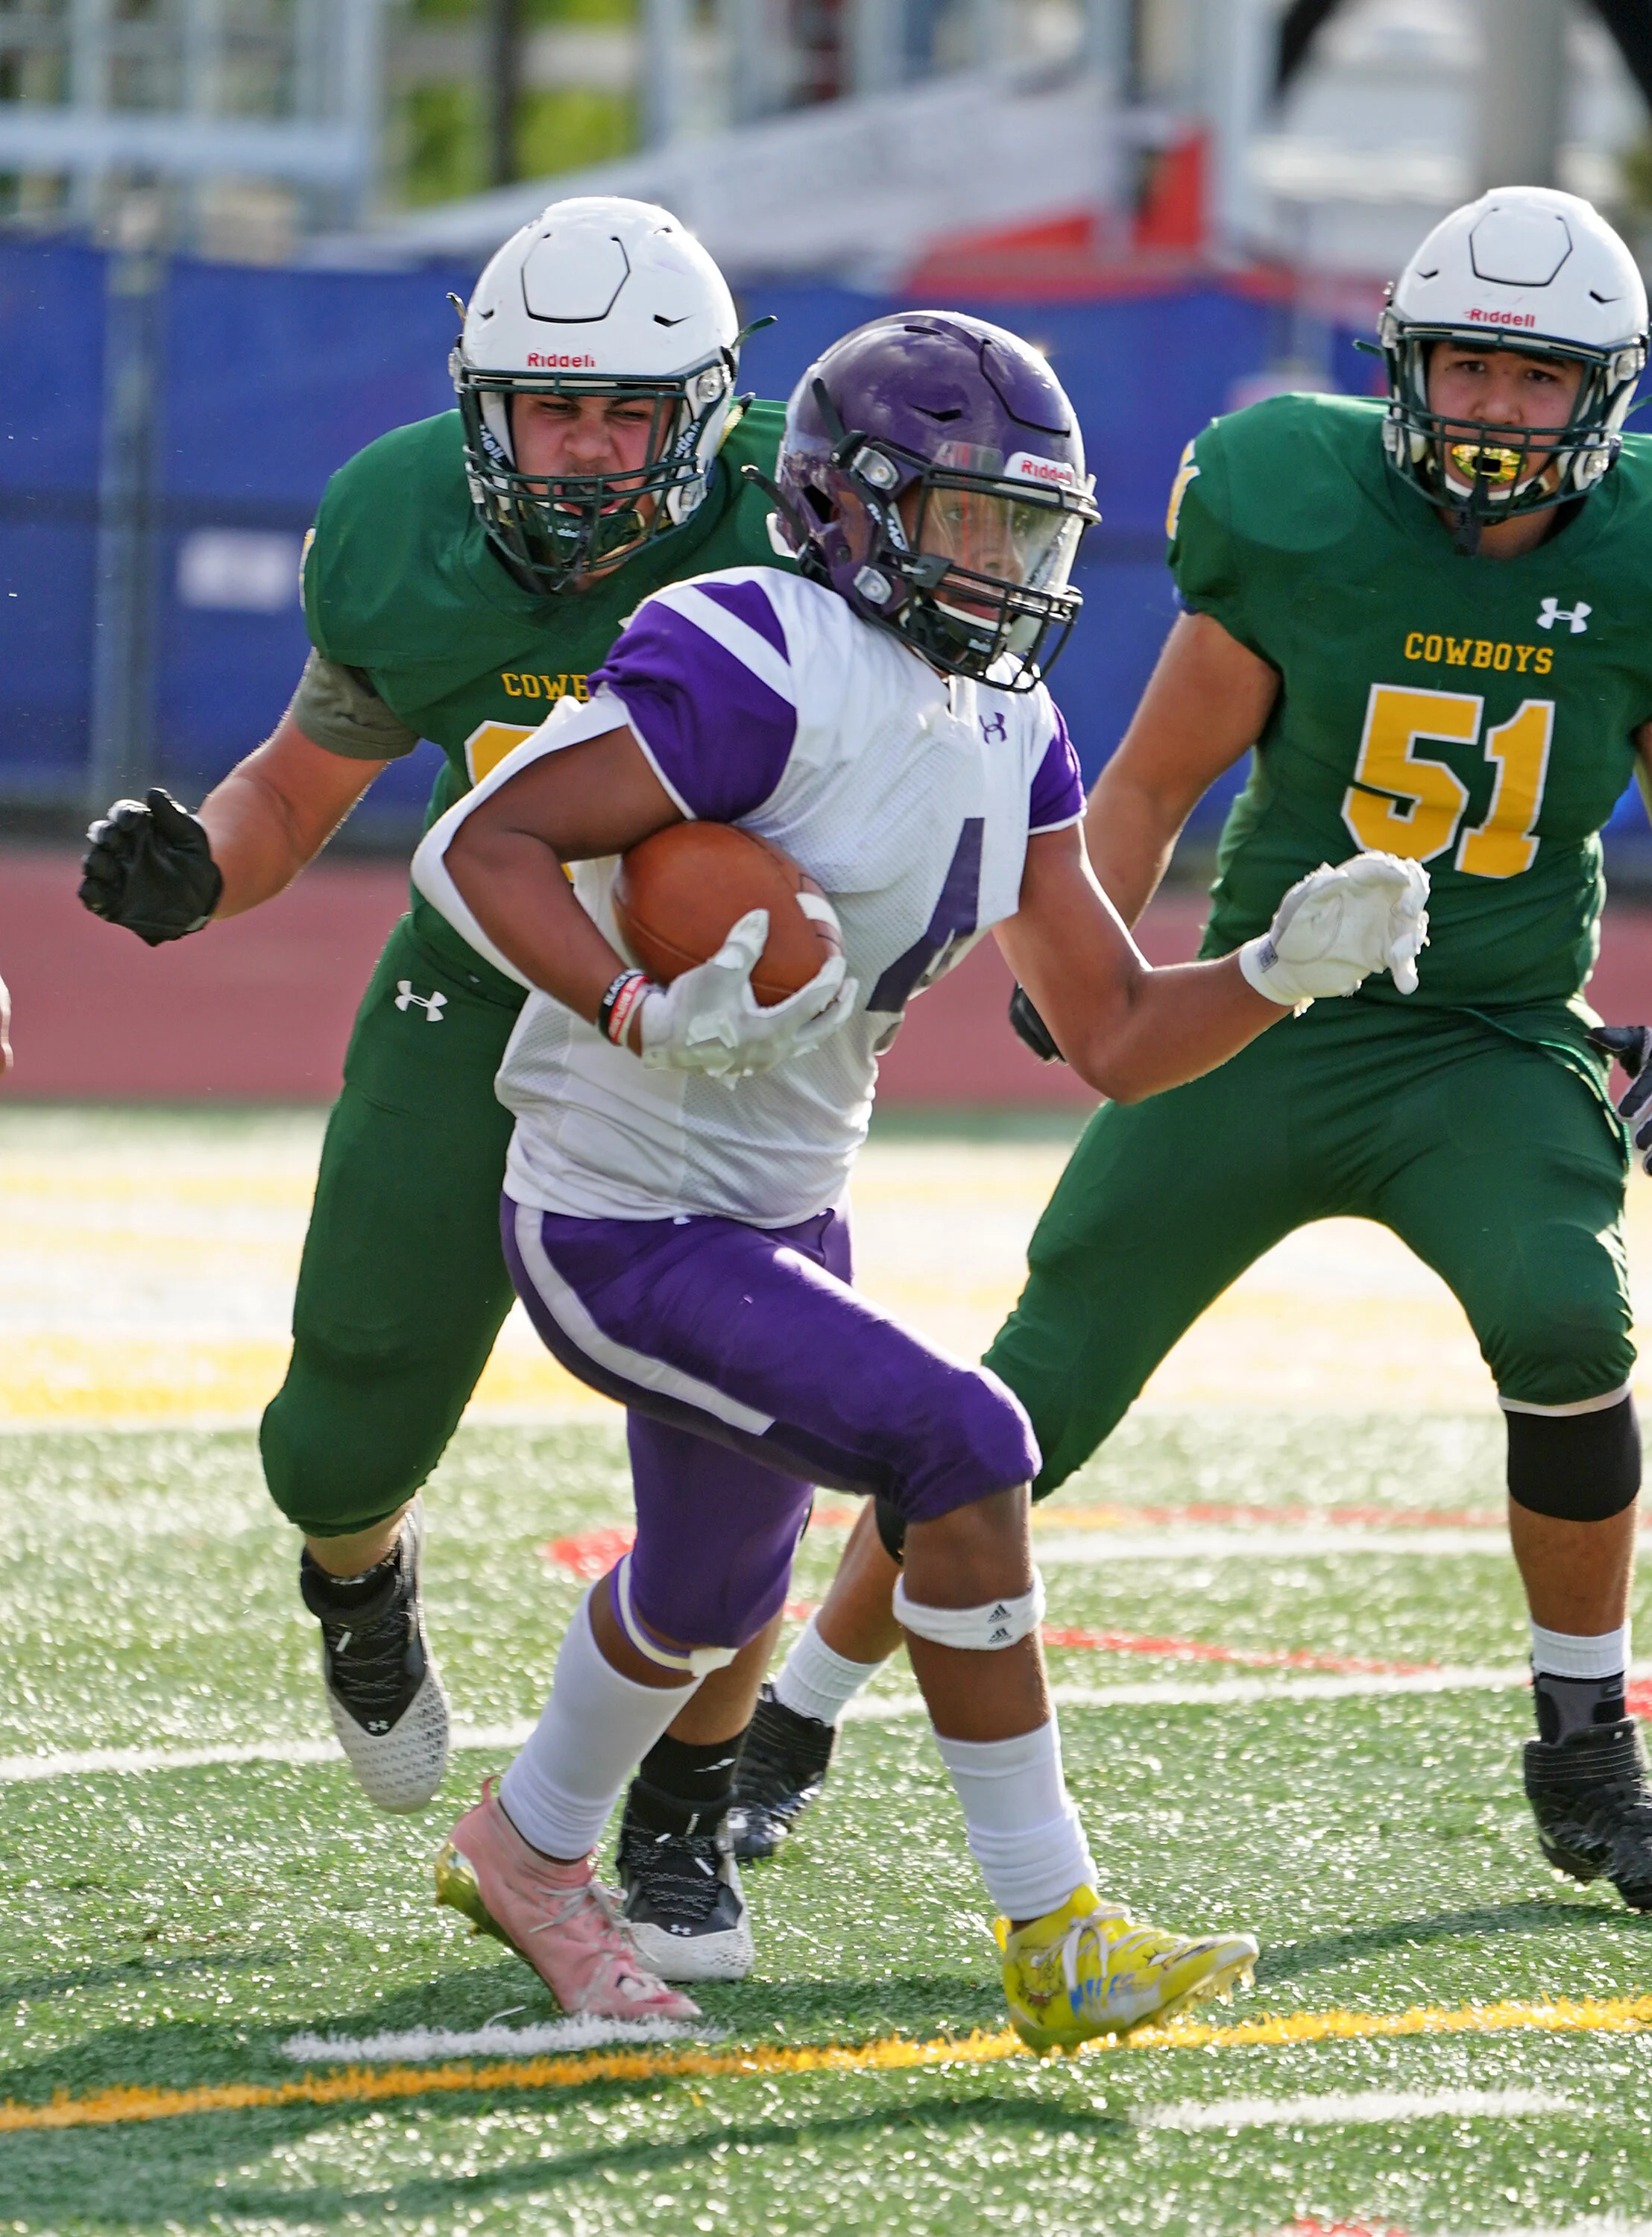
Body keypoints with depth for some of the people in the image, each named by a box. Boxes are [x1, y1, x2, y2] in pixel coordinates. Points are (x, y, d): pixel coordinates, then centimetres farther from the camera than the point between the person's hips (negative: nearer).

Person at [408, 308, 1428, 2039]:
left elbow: (1118, 1040, 6)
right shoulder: (770, 672, -22)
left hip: (781, 1214, 10)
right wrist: (651, 1024, -37)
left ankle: (528, 1849, 55)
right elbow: (479, 844, -24)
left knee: (709, 1588, 27)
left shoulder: (1007, 740, 5)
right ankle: (1051, 1936, -15)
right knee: (959, 1447, -22)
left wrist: (1288, 968, -12)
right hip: (625, 1229, -10)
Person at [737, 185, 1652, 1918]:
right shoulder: (1306, 522, -11)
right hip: (1265, 1029, 0)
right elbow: (1153, 784, 0)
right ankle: (787, 1725, 20)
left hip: (1497, 1045, 0)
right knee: (1035, 1402, 0)